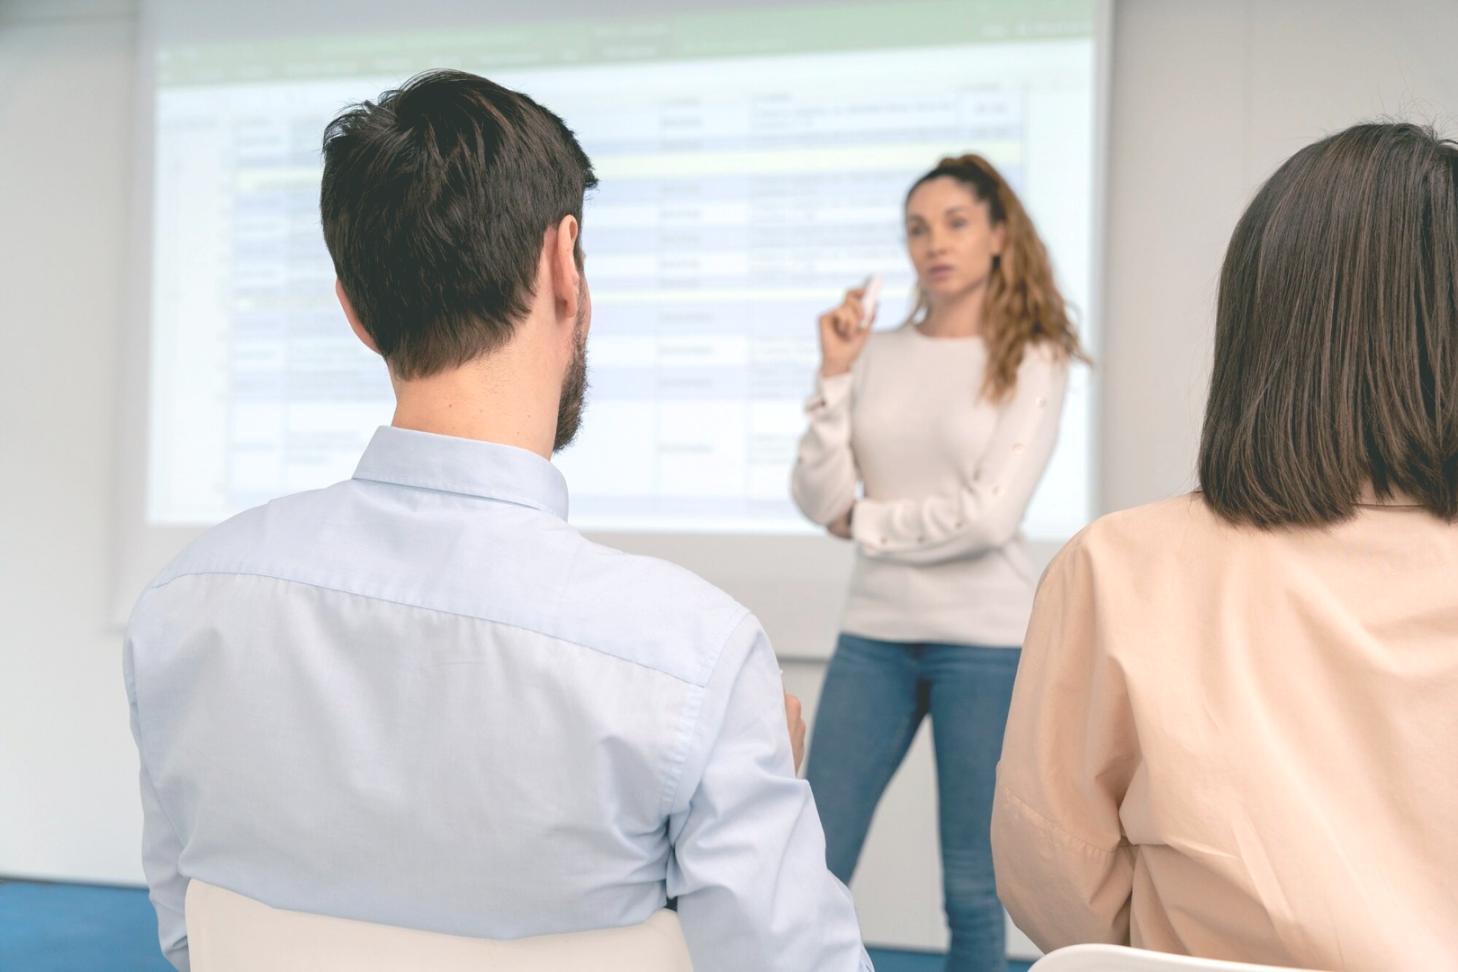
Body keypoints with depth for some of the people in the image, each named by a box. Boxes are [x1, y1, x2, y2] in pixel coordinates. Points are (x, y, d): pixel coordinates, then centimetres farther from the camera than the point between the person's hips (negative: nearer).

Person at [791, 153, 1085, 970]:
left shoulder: (1033, 360, -4)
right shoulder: (877, 355, 5)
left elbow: (990, 515, -13)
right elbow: (819, 501, -1)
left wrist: (865, 523, -3)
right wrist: (834, 374, -8)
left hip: (987, 641, -3)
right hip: (875, 634, 3)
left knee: (972, 887, 6)